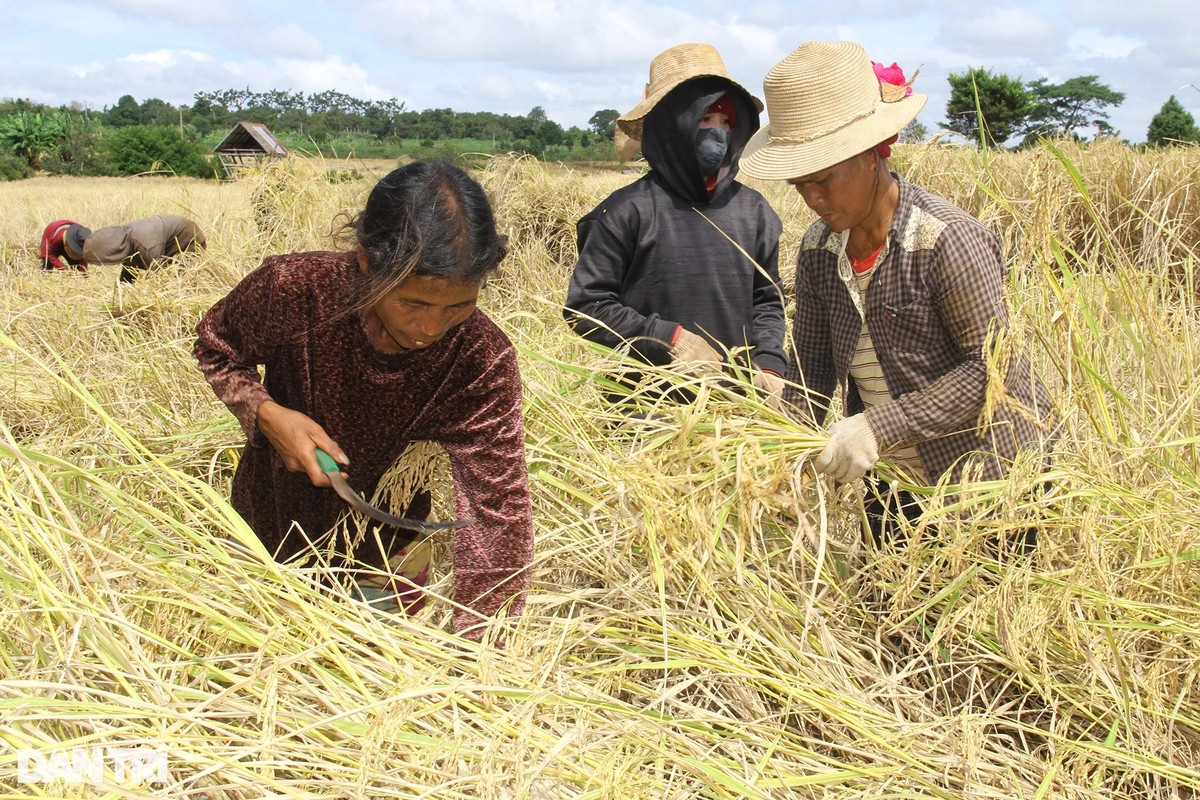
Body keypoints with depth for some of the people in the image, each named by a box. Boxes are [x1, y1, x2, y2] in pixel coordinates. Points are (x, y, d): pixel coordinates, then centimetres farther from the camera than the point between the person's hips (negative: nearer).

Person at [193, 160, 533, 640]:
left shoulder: (483, 362, -31)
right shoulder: (292, 289, -30)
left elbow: (496, 511, -33)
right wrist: (266, 413, -28)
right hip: (272, 524, 1)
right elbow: (216, 347, -8)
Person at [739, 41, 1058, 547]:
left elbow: (995, 368, -23)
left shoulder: (948, 241, -22)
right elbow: (810, 369, 1)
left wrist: (880, 425, -29)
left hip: (990, 476, -5)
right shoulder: (818, 250, -4)